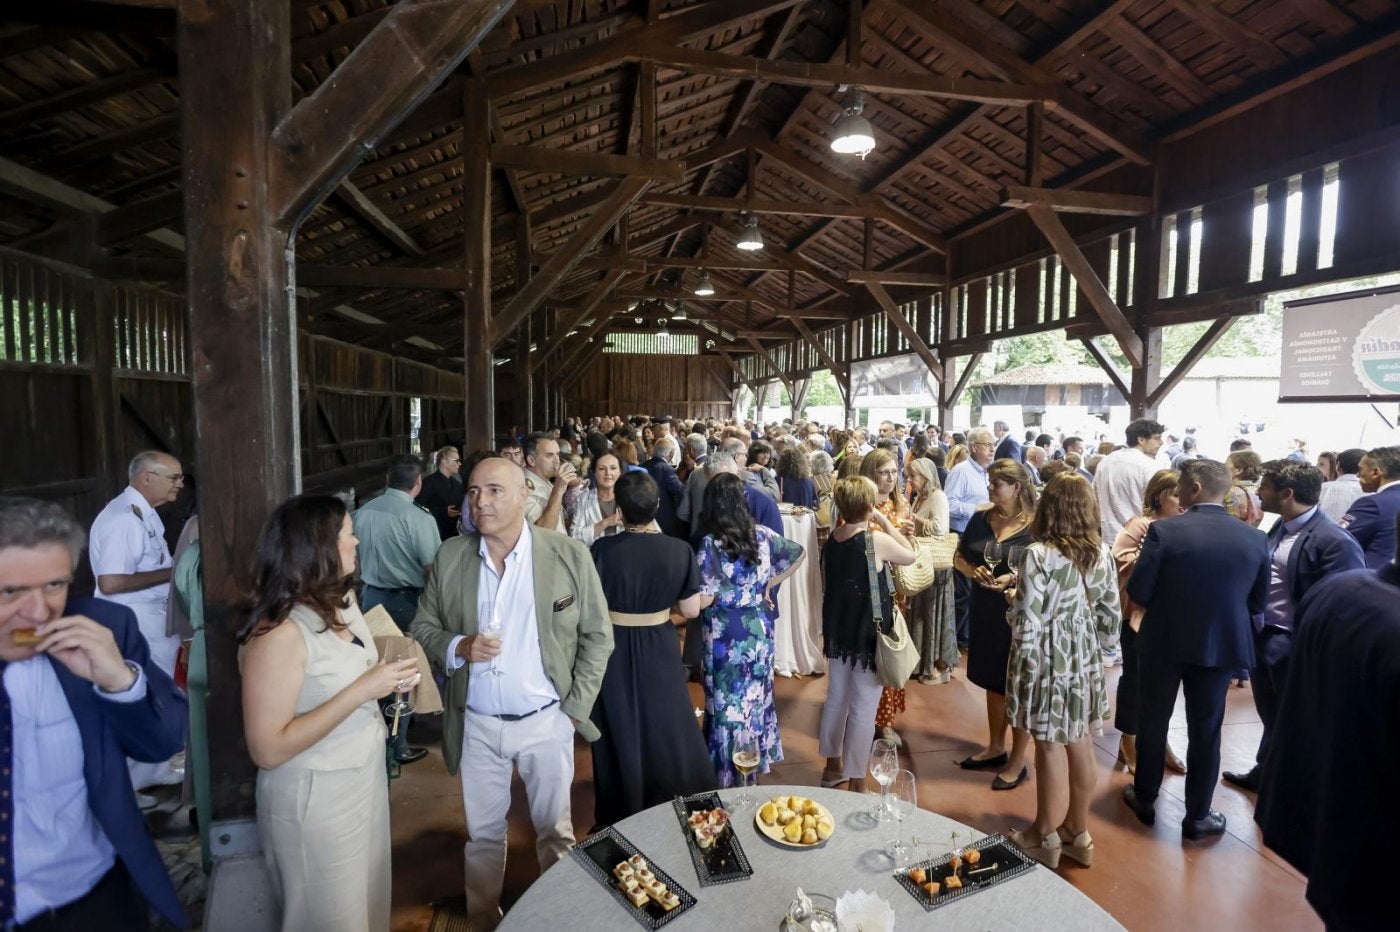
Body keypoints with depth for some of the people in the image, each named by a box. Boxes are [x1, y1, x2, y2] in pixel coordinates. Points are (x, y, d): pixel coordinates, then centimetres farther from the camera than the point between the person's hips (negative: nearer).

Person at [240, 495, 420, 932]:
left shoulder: (342, 598, -1)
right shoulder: (279, 630, -26)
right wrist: (363, 691, -29)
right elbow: (268, 749, -26)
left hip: (365, 777, 7)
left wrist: (389, 678, -3)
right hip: (314, 798, -7)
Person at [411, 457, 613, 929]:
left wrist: (577, 706, -8)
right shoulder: (449, 557, -6)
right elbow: (424, 625, 4)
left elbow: (597, 634, -5)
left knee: (554, 827, 16)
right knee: (482, 831, 20)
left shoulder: (570, 555, -13)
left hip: (546, 720, -2)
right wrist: (458, 647, -17)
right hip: (477, 723, 2)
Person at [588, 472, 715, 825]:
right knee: (667, 728, 21)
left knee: (621, 732, 18)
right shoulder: (679, 550, -15)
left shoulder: (602, 549, -20)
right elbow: (691, 610, -9)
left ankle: (623, 815, 36)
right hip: (660, 648, 1)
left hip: (614, 648, -1)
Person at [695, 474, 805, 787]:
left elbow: (704, 598, -23)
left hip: (726, 636, -4)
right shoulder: (762, 534, -5)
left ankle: (730, 770, 25)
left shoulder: (711, 543, -19)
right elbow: (798, 554, 7)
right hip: (759, 630, 5)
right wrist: (769, 584, 8)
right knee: (756, 695, 22)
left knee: (729, 701, 11)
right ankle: (759, 757, 39)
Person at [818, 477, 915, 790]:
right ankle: (856, 783, 12)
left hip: (838, 632, 7)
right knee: (863, 709, 3)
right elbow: (910, 556, -1)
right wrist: (885, 521, 0)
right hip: (868, 635, -7)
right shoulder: (876, 540, -19)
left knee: (836, 698, 18)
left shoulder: (833, 539, 0)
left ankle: (833, 767, 35)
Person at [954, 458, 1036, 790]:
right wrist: (973, 571, -11)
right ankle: (995, 747, 37)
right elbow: (959, 557, 9)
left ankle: (1018, 760, 24)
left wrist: (1014, 580, -25)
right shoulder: (980, 518, 1)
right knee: (993, 681, 19)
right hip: (984, 610, 6)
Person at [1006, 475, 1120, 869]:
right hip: (1085, 659, 6)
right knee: (1080, 746, 17)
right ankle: (1077, 831, 33)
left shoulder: (1038, 555, -19)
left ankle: (1046, 837, 23)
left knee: (1051, 747, 7)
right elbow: (1111, 618, 5)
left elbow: (1027, 622, -18)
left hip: (1048, 658, -6)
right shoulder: (1101, 553, -1)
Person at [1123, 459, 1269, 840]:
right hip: (1221, 645, 2)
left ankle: (1144, 798, 31)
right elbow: (1258, 601, 3)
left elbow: (1138, 591, -16)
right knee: (1205, 731, 14)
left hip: (1164, 641, -2)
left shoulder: (1164, 531, -18)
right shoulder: (1255, 539, -6)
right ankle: (1197, 815, 26)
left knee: (1152, 722, 16)